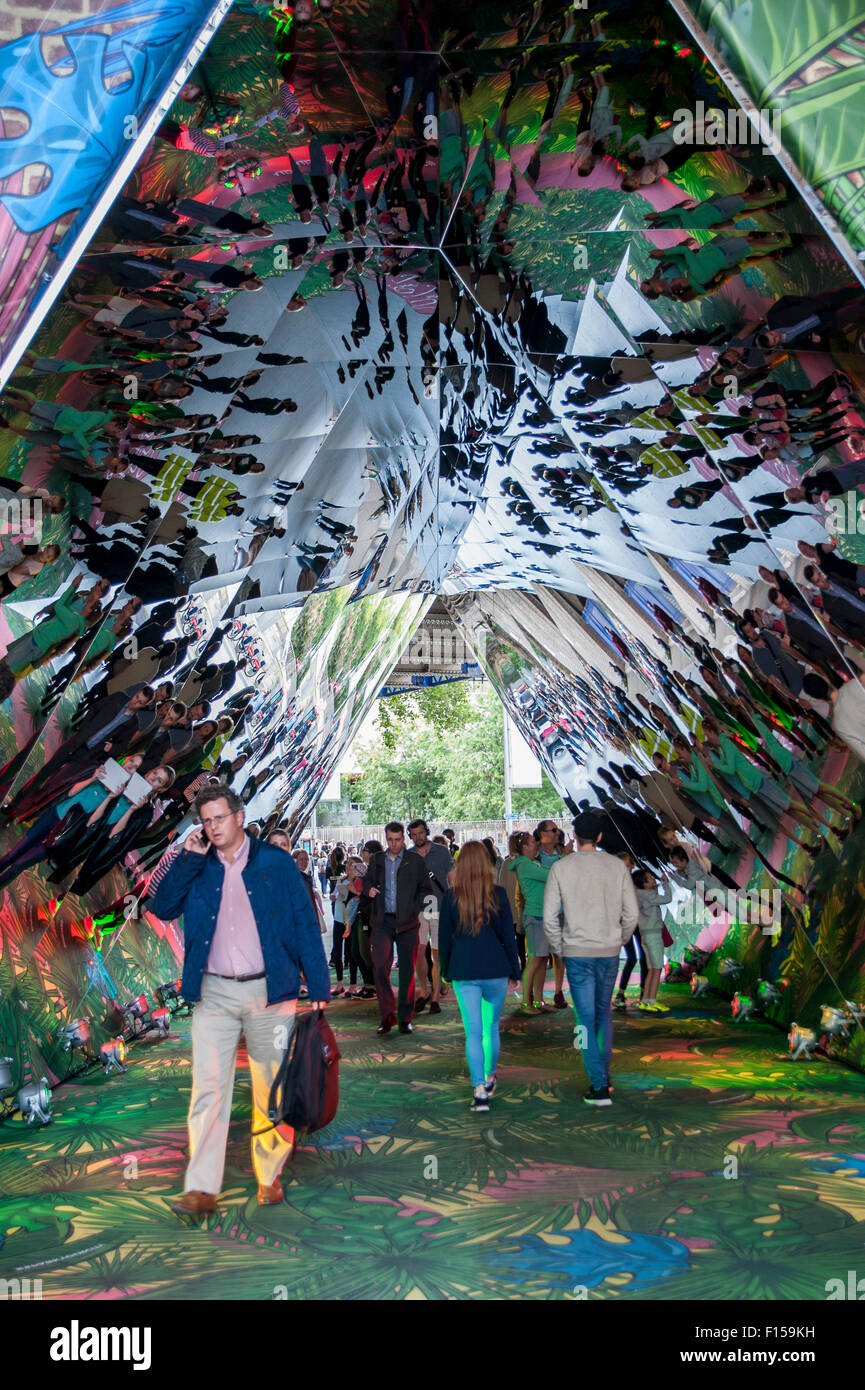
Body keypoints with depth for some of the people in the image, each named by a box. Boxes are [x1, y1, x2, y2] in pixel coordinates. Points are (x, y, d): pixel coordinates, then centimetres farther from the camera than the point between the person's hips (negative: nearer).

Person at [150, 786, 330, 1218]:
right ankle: (201, 1189, 1)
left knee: (271, 1089, 7)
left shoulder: (276, 863, 1)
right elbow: (162, 908, -1)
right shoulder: (197, 868, 9)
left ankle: (270, 1178, 21)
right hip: (214, 993, 2)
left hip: (269, 990, -2)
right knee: (207, 1088, -2)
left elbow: (305, 924, 0)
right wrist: (188, 857, -8)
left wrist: (318, 988, -4)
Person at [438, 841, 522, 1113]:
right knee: (492, 1027, 17)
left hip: (463, 971, 0)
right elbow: (508, 935, -2)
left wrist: (446, 969, 13)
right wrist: (515, 968, 8)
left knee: (473, 1031, 2)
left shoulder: (451, 896, -3)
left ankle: (479, 1089, -5)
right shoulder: (497, 894, -5)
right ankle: (489, 1078, 32)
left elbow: (444, 937, 2)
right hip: (495, 969, 0)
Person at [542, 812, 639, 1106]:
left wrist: (559, 949, 7)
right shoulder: (617, 866, 0)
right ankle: (604, 1072, 25)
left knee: (586, 1018, 1)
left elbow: (550, 917, -5)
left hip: (577, 952, -2)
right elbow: (632, 913, 1)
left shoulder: (561, 867, -4)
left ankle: (599, 1085, -2)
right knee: (604, 1011, 20)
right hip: (609, 951, 2)